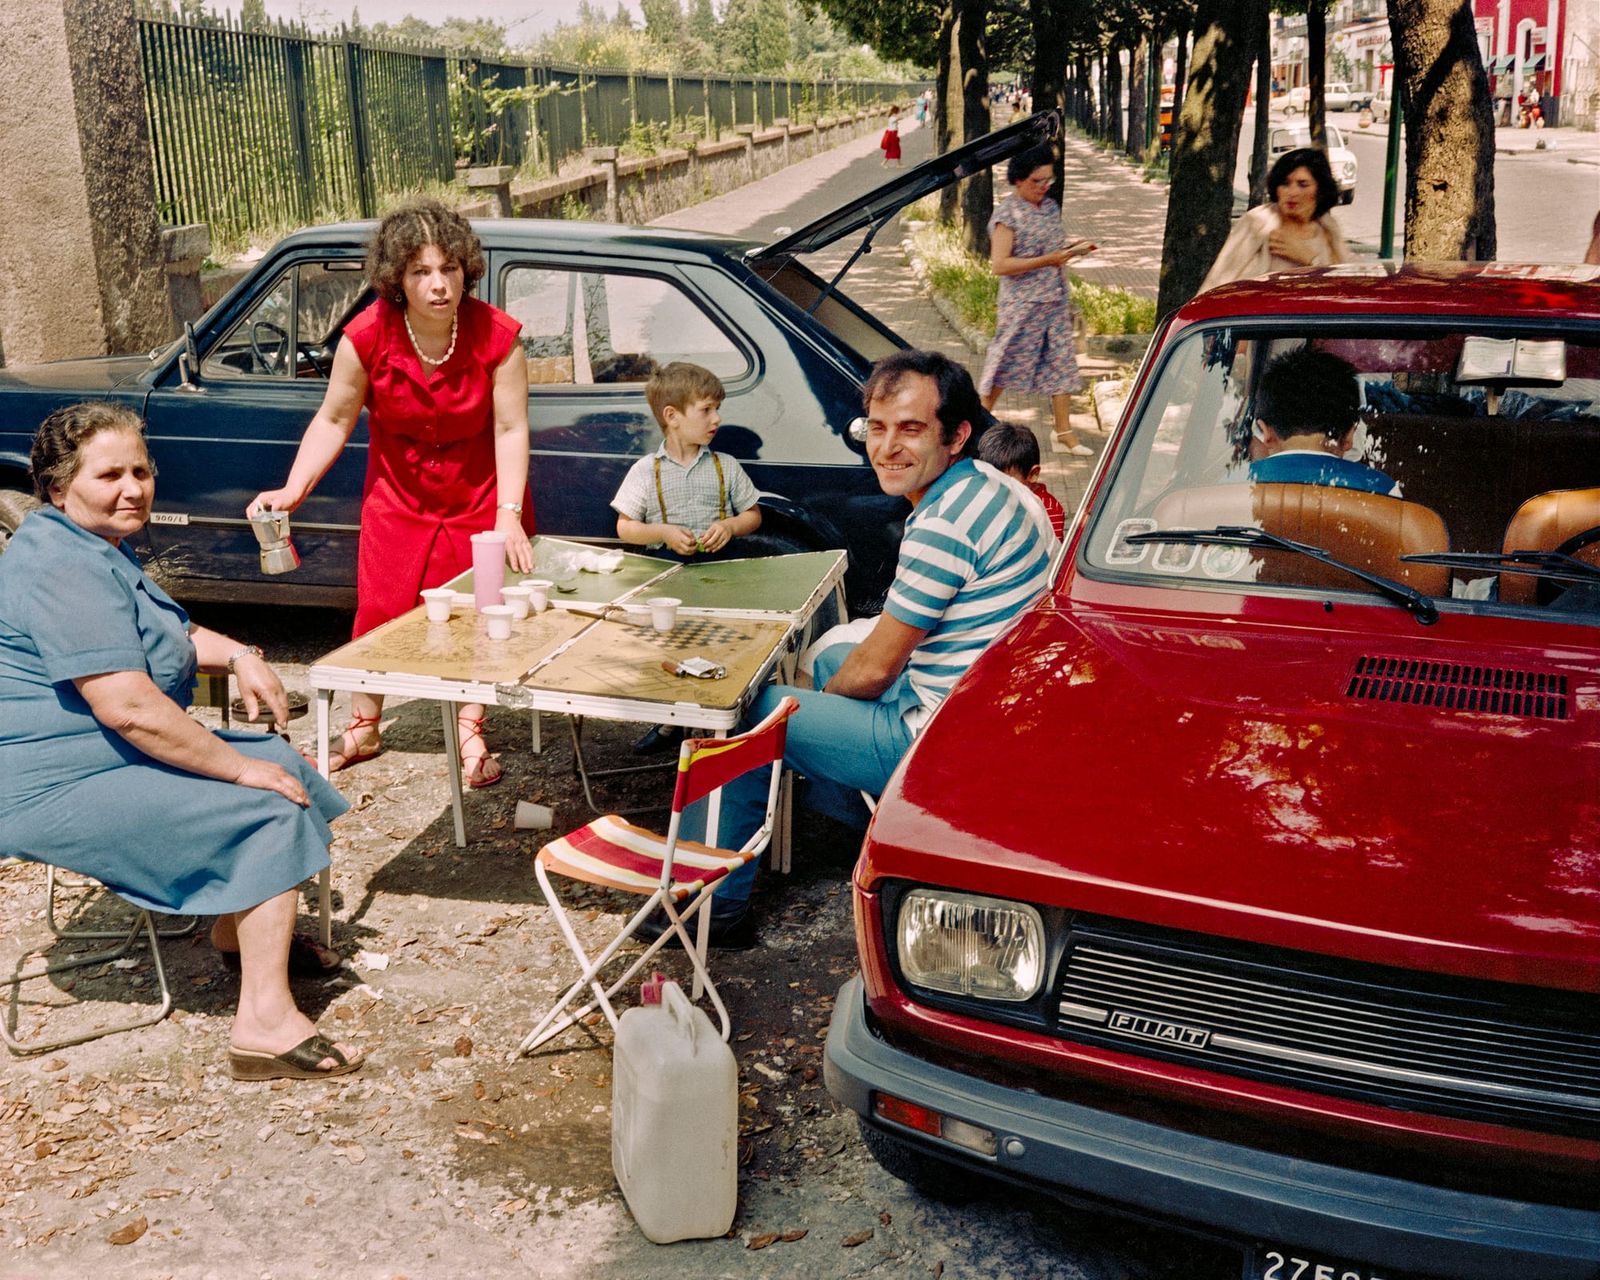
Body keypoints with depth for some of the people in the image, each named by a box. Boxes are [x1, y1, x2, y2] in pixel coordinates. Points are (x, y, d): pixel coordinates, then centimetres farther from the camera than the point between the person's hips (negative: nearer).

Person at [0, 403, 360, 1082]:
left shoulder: (96, 545, 12)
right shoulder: (63, 568, -23)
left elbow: (165, 634, 25)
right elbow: (128, 707, -30)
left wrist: (238, 655, 4)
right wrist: (241, 768, -23)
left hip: (99, 757, 11)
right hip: (56, 791, -11)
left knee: (281, 760, 15)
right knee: (271, 809, -19)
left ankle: (236, 931, 31)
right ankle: (264, 1025, -19)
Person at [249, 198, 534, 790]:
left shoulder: (497, 336, -22)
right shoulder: (367, 337, -21)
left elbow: (511, 429, -18)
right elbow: (334, 419, -9)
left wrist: (509, 515, -25)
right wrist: (292, 490, -19)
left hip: (479, 498, -1)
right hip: (398, 497, 1)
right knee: (379, 609, 4)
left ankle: (470, 733, 20)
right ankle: (362, 729, 24)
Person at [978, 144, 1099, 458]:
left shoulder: (1051, 207, 10)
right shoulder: (1008, 214, -13)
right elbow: (1000, 264, -20)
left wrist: (1071, 248, 1)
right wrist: (1048, 260, -22)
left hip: (1056, 301, 7)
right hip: (1022, 304, -7)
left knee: (1061, 361, 5)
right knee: (1007, 363, 2)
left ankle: (1064, 430, 11)